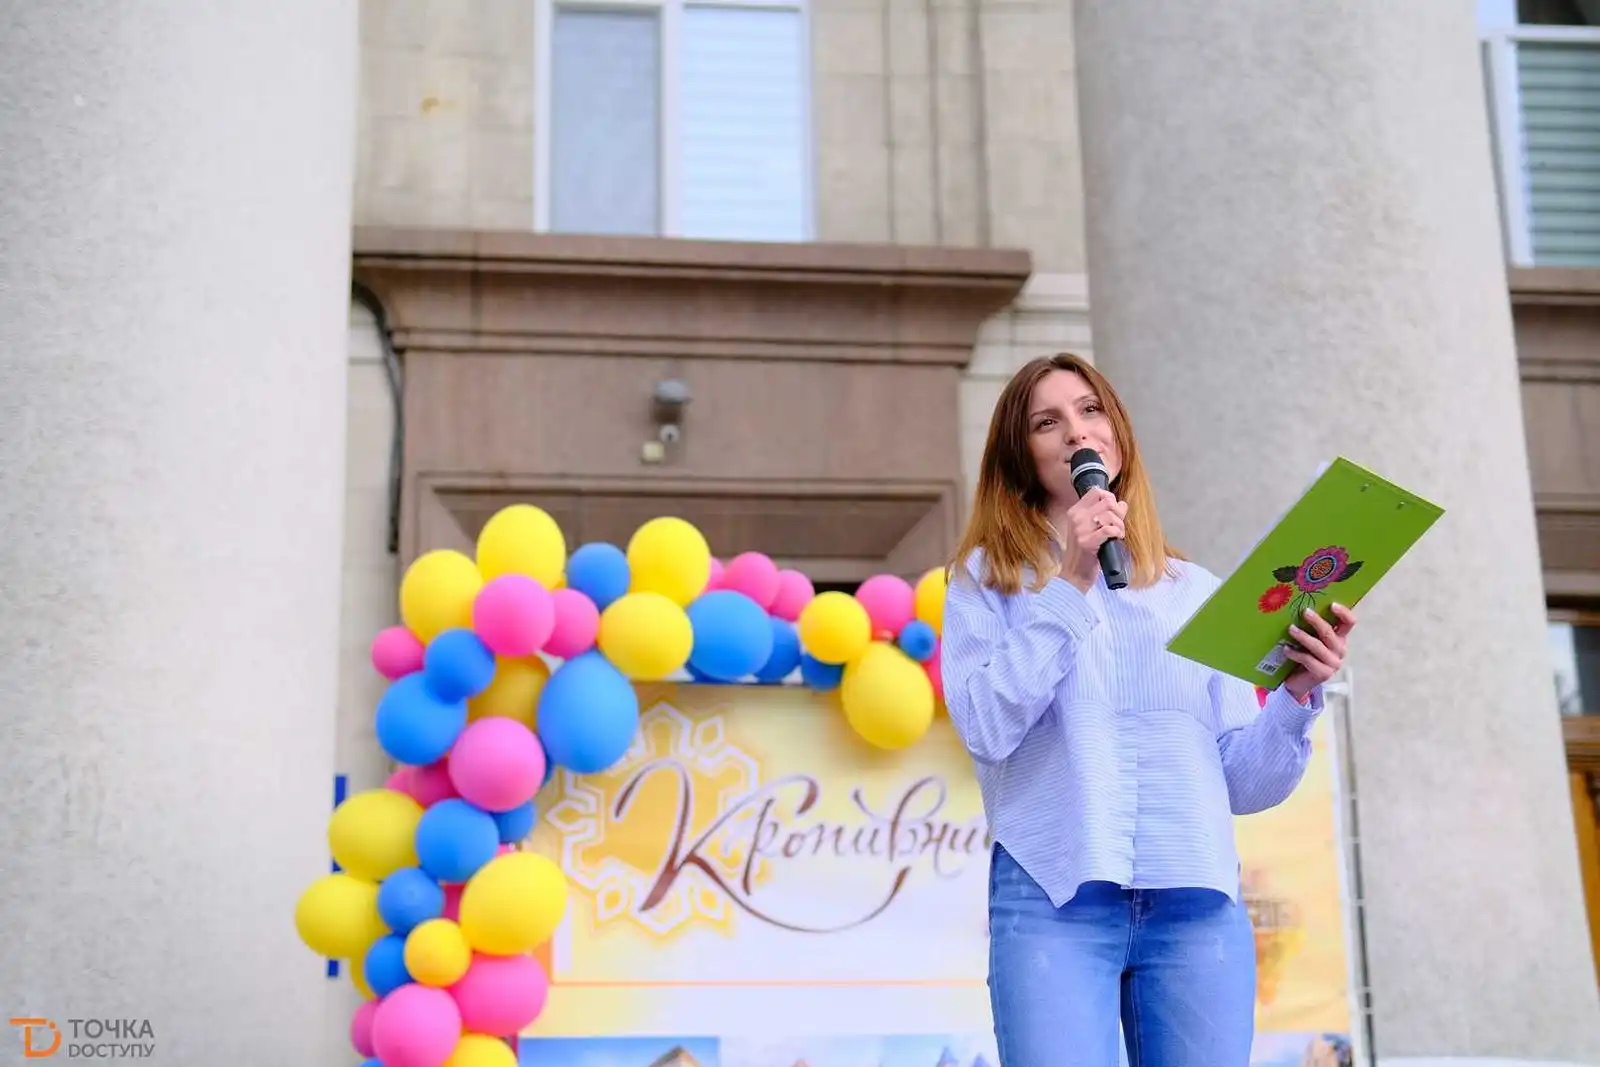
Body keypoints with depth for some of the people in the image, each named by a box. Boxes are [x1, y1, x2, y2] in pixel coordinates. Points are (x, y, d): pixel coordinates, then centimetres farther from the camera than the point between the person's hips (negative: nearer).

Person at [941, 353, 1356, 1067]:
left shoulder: (1194, 590, 16)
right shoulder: (986, 576, 10)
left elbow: (1242, 782, 12)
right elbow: (987, 729, -7)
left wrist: (1295, 695, -5)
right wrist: (1071, 583, -9)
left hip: (1198, 902, 3)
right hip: (1054, 896, -2)